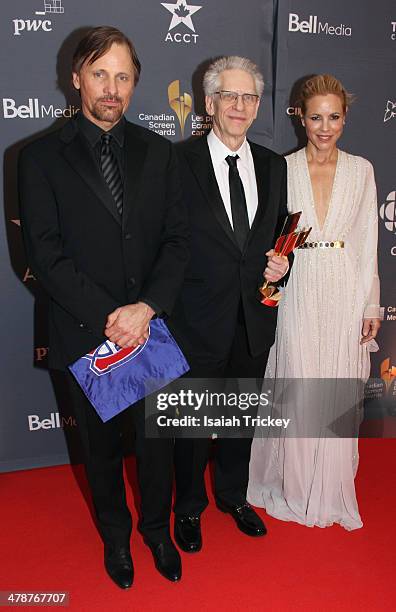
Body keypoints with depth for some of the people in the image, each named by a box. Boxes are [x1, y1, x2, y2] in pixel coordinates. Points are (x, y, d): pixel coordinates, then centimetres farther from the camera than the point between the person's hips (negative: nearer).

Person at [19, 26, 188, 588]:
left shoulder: (158, 152, 3)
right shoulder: (41, 158, -5)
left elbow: (177, 240, -2)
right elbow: (46, 256, -11)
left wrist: (147, 307, -17)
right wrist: (107, 317, -18)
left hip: (153, 328, 2)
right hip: (86, 335, -1)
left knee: (158, 439, 16)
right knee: (101, 445, 17)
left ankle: (157, 528, 42)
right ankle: (115, 534, 43)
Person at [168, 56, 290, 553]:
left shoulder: (273, 165, 6)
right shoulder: (179, 162, -9)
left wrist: (281, 262, -4)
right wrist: (161, 306, -16)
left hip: (254, 320, 5)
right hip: (199, 320, -4)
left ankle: (233, 495, 45)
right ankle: (189, 507, 36)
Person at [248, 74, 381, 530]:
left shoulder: (361, 170, 6)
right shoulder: (282, 169, 1)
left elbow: (368, 243, 6)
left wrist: (371, 305, 4)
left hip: (346, 292, 2)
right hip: (298, 291, -1)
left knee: (339, 393, 9)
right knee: (298, 392, 4)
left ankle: (331, 489, 29)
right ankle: (295, 487, 25)